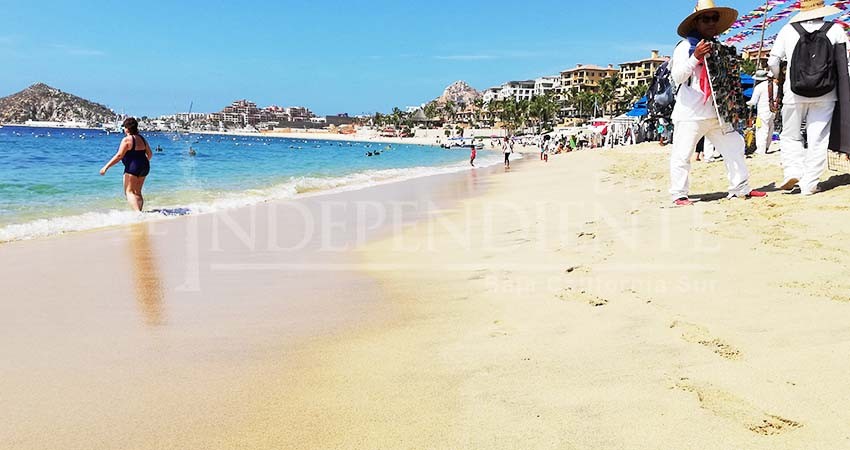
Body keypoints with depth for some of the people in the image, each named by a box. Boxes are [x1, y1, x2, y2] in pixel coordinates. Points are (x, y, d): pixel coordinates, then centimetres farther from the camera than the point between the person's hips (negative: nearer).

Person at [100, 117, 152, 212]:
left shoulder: (127, 139, -11)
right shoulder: (142, 139, 11)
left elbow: (119, 156, -15)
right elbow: (150, 154, 17)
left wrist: (106, 167, -12)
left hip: (132, 167, -8)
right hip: (144, 167, 8)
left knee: (129, 191, -7)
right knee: (137, 192, 15)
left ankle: (137, 212, -25)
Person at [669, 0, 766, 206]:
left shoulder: (718, 48, 18)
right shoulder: (685, 46, -3)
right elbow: (677, 77, -17)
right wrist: (695, 57, -27)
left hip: (716, 113, 7)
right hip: (690, 114, -7)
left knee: (734, 146, 6)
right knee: (682, 154, -6)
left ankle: (740, 188, 15)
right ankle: (679, 194, 3)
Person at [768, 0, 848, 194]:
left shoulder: (787, 30, 2)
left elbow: (773, 61, 6)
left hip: (794, 93, 0)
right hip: (825, 95, 0)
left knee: (790, 136, 16)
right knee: (818, 140, 5)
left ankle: (792, 170, -2)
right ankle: (809, 184, 4)